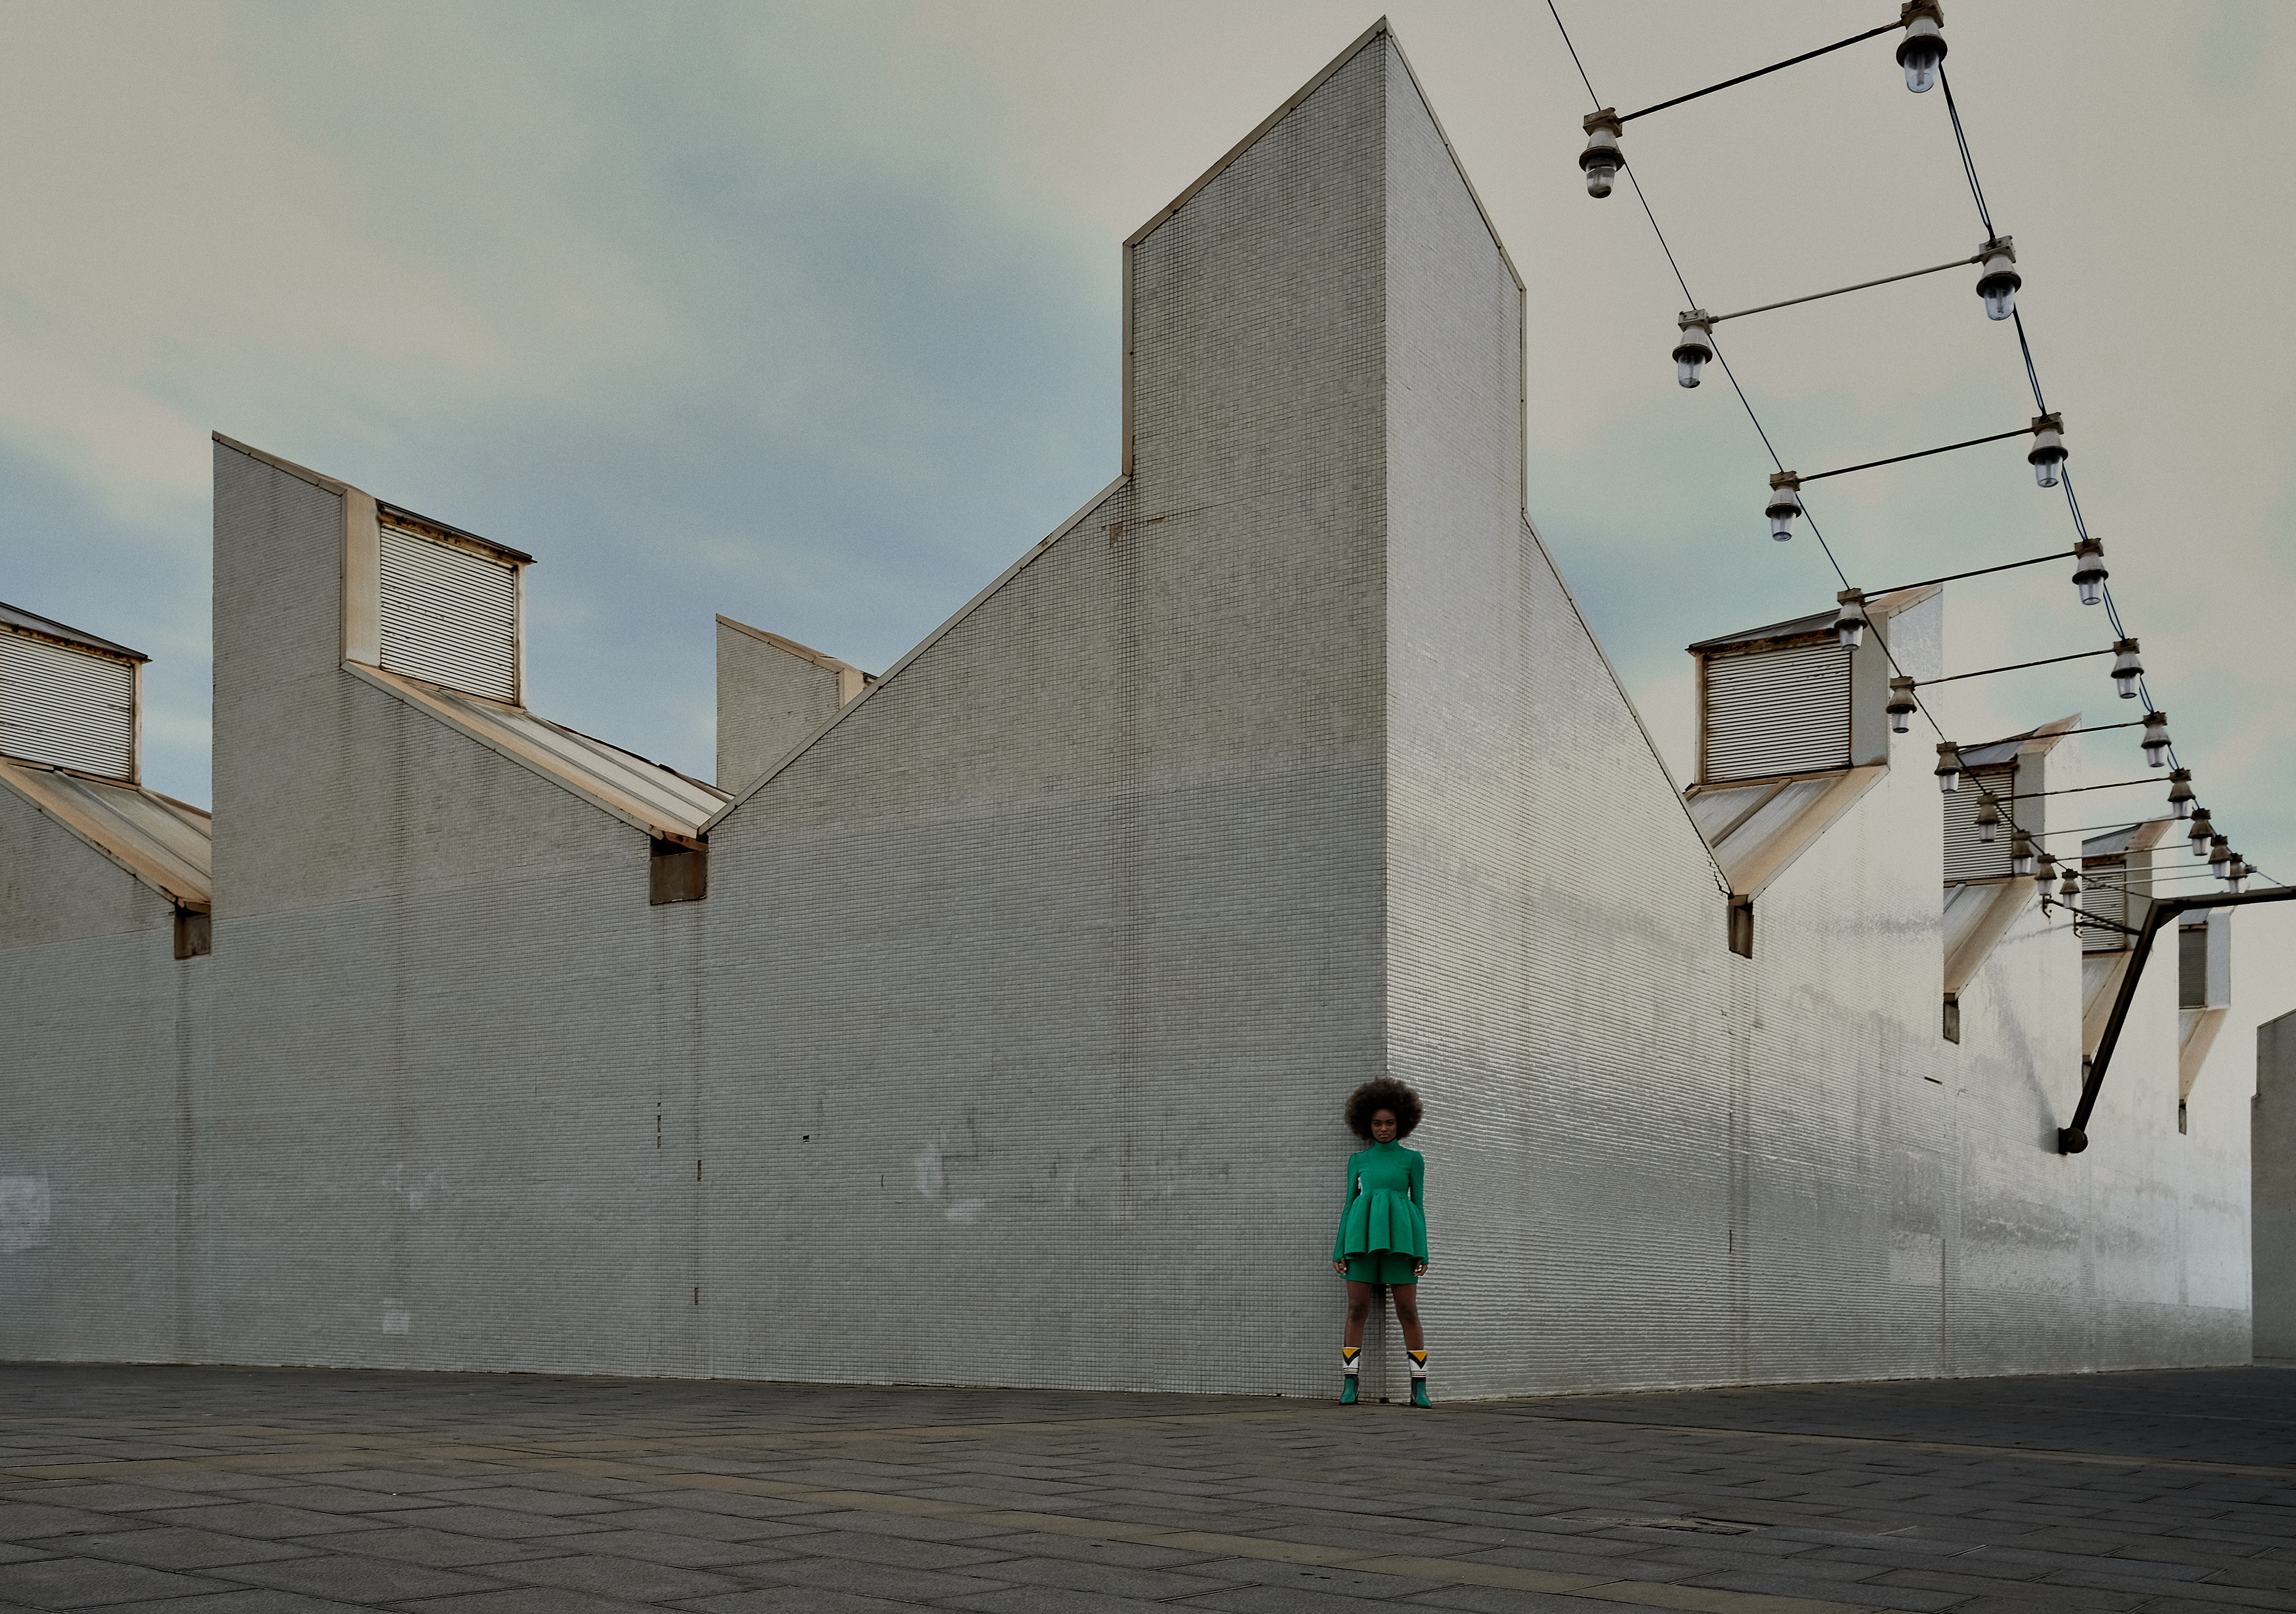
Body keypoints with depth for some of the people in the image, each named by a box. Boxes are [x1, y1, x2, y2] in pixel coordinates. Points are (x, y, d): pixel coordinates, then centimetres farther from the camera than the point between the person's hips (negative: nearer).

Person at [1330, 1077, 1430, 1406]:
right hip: (1363, 1235, 1)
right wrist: (1339, 1252, 4)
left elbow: (1419, 1205, 6)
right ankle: (1349, 1387, -1)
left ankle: (1419, 1389, 3)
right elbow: (1349, 1205, 12)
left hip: (1399, 1236, -1)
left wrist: (1421, 1253, -2)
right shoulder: (1358, 1160, 13)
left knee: (1408, 1312, -3)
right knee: (1357, 1309, -5)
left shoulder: (1413, 1159, 9)